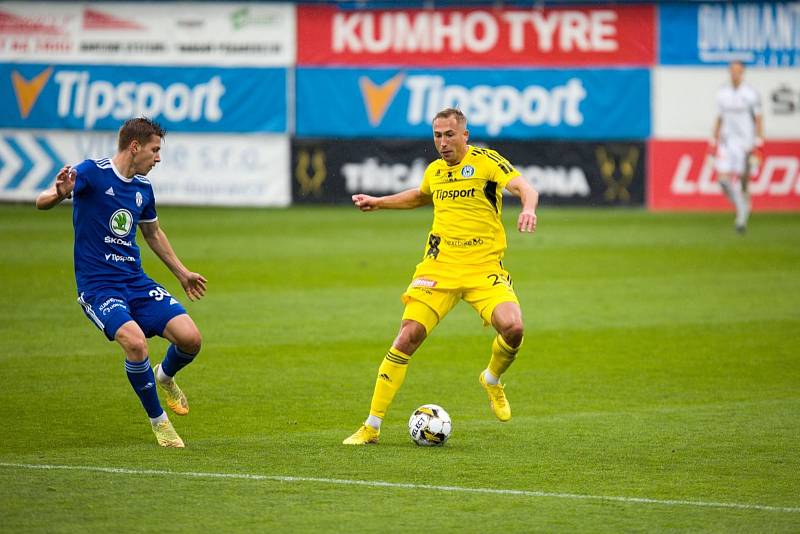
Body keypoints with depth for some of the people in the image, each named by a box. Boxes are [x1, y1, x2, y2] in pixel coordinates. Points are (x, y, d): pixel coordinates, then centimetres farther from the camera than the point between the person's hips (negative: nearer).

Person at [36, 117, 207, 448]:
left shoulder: (143, 188, 10)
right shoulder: (92, 173, -10)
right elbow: (42, 202, -22)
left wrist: (182, 273, 36)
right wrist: (58, 194, -46)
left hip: (136, 281, 6)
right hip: (98, 286, -6)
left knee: (190, 338, -12)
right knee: (135, 341, -31)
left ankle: (164, 377, 25)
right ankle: (158, 421, -9)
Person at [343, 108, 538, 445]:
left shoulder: (486, 161, -5)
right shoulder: (435, 171, 12)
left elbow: (524, 188, -19)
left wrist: (528, 208, -41)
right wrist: (378, 202, 30)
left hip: (483, 268, -3)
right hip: (439, 266, 3)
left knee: (512, 328, -26)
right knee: (408, 337, -8)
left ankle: (492, 380, 10)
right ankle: (371, 427, -1)